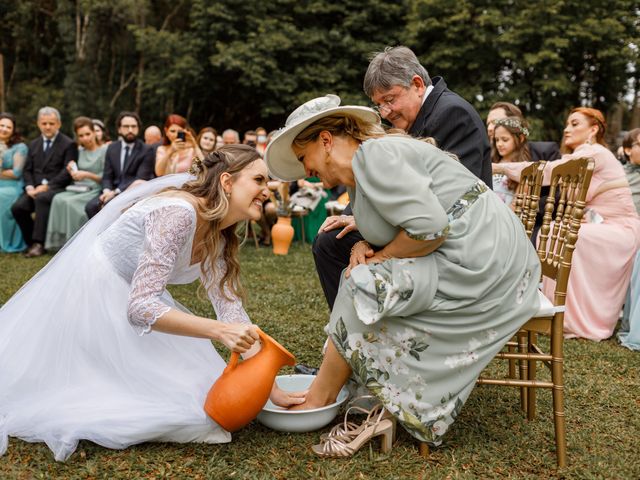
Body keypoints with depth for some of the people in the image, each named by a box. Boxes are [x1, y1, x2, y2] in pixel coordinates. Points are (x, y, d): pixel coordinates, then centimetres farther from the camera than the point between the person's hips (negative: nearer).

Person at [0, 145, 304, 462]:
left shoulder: (219, 236, 0)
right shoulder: (178, 213, -29)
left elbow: (230, 307, -3)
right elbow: (141, 307, -34)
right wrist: (219, 331, -40)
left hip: (126, 301, 9)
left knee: (199, 389, 13)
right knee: (186, 402, -8)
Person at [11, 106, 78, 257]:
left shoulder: (68, 144, 2)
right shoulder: (33, 144, 21)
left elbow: (68, 172, -8)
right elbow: (27, 170, 17)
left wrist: (46, 186, -16)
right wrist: (29, 187, -4)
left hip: (56, 187, -5)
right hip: (35, 188, 5)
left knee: (42, 199, -37)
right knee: (17, 207, -22)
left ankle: (39, 243, -32)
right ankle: (32, 242, -5)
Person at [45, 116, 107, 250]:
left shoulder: (105, 150, -2)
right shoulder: (80, 151, 18)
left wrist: (88, 175, -18)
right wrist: (73, 172, 1)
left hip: (96, 190, -6)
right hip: (80, 189, 6)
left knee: (70, 202, -30)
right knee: (58, 199, -24)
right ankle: (61, 241, -21)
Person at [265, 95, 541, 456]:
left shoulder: (373, 154, -14)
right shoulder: (359, 177, 17)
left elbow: (428, 227, -24)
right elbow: (395, 232, 20)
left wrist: (381, 255, -9)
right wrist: (368, 245, 0)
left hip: (478, 261, -10)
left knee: (363, 290, -10)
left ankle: (318, 401, 5)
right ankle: (388, 410, 7)